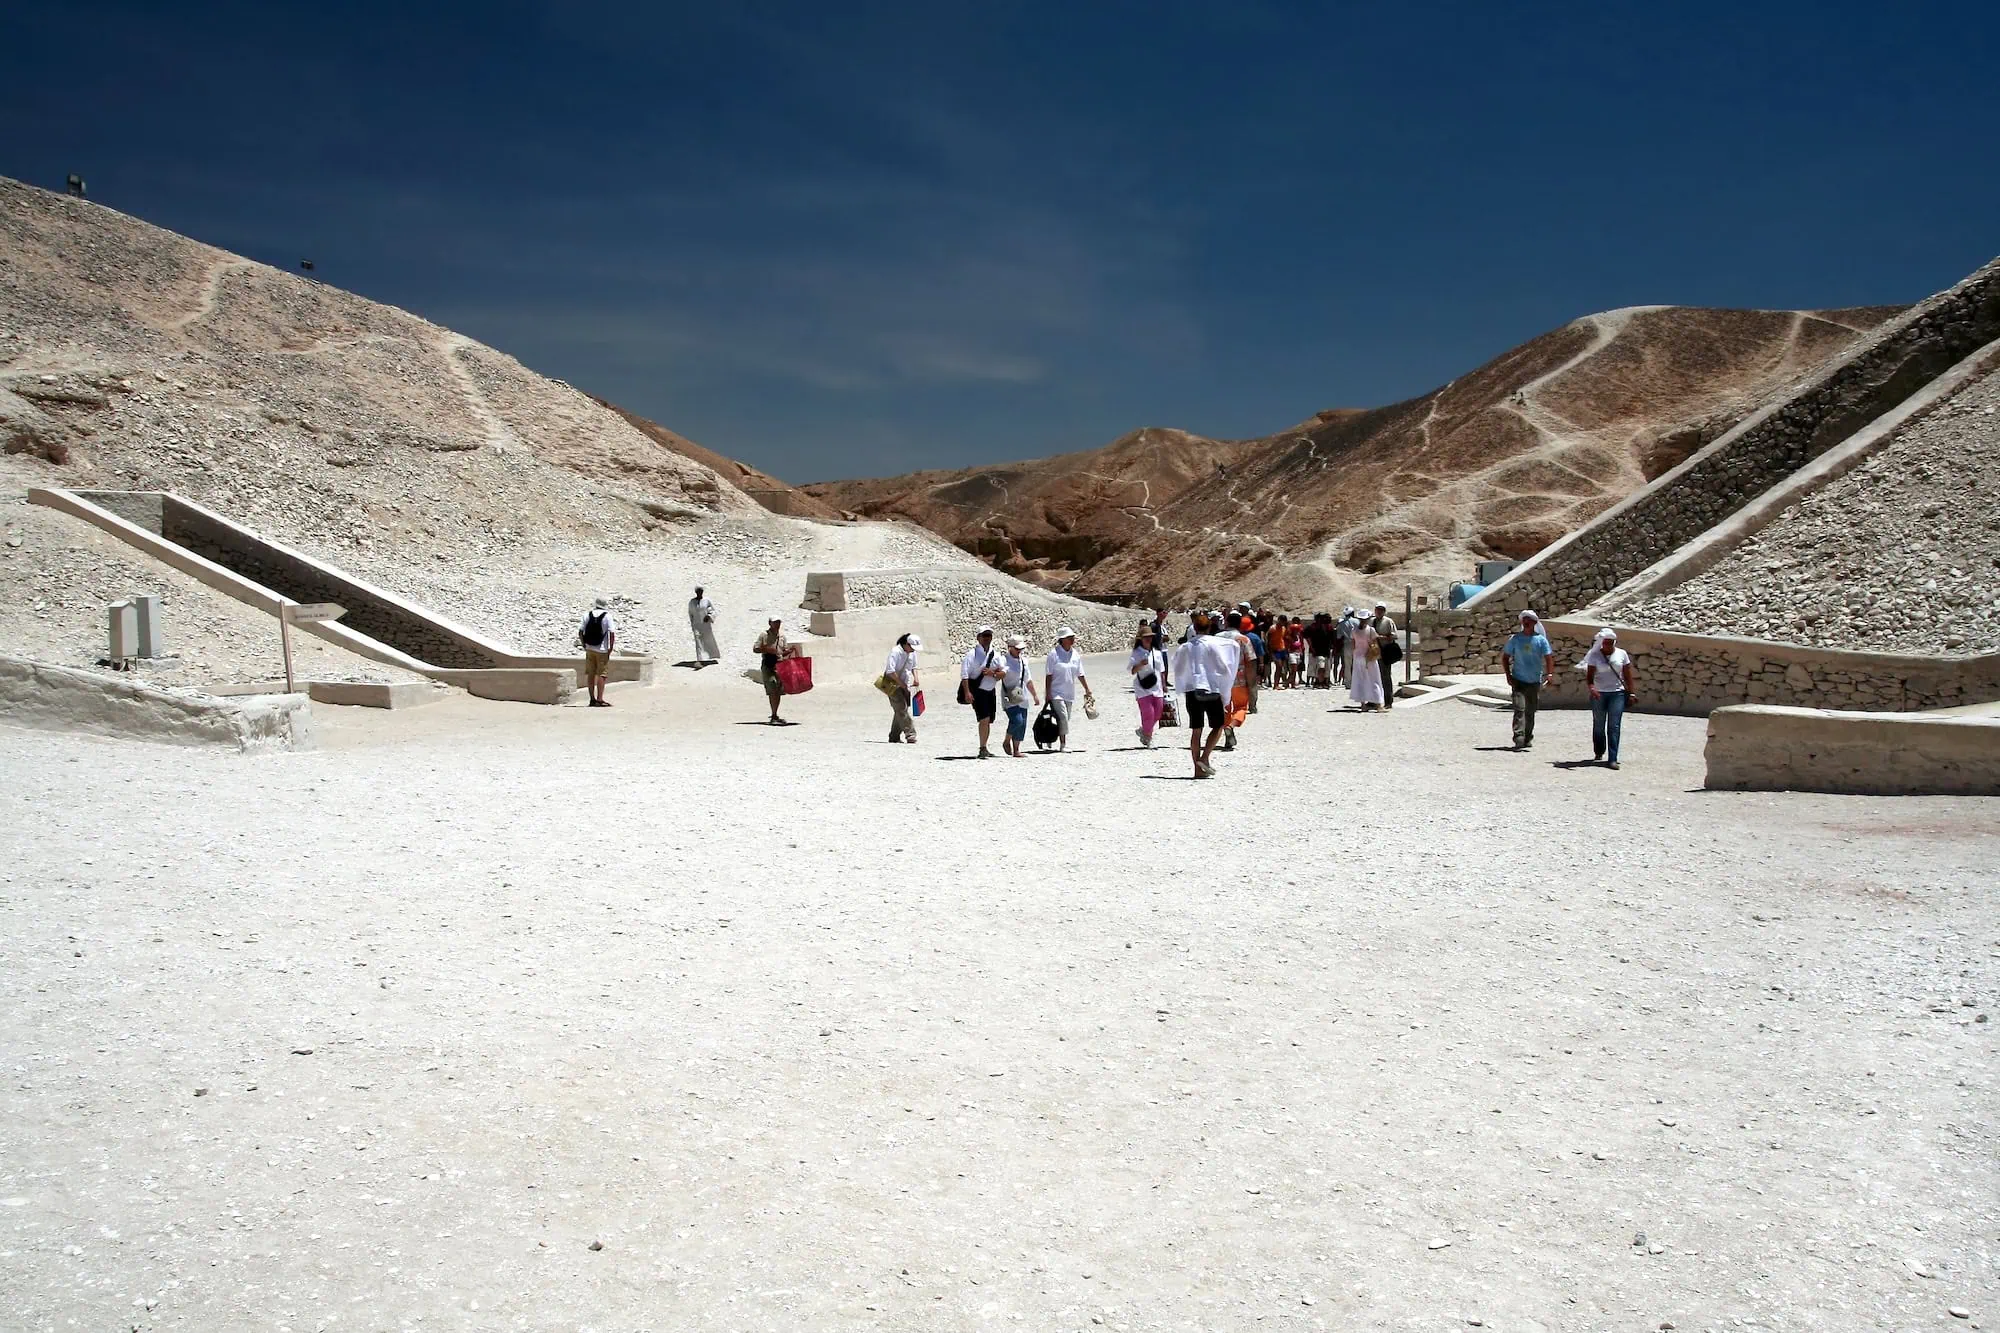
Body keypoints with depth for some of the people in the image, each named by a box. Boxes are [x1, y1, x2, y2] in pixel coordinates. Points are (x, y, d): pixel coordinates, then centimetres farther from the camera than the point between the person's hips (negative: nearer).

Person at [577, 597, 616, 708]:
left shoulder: (587, 615, 5)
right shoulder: (607, 616, -6)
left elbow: (580, 632, 3)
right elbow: (612, 633, -14)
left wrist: (584, 645, 11)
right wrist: (611, 648, -5)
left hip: (589, 649, 4)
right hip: (602, 650, -4)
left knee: (590, 674, 9)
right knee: (602, 675, -2)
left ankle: (592, 699, 14)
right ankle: (599, 699, -7)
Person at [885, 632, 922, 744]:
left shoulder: (912, 653, 1)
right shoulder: (895, 651, -20)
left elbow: (914, 666, 19)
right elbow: (890, 671, -24)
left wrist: (915, 678, 1)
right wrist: (902, 684, -20)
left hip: (904, 684, 7)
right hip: (893, 684, -7)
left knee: (901, 710, 6)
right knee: (902, 709, -14)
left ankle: (894, 737, 14)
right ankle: (910, 735, -16)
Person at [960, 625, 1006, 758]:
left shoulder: (995, 655, 10)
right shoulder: (972, 654, -7)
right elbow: (964, 674, -12)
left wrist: (993, 673, -12)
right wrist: (967, 692, -20)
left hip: (991, 691, 6)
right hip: (978, 691, -6)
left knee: (989, 721, 11)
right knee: (984, 719, -17)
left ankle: (984, 749, 22)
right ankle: (982, 749, -16)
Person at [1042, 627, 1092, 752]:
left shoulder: (1075, 654, 8)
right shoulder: (1054, 653, -8)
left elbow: (1080, 675, 16)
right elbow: (1048, 676, -8)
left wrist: (1087, 690, 17)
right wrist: (1048, 694, -11)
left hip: (1070, 694, 6)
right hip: (1056, 693, -6)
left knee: (1065, 719, 9)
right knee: (1063, 717, -16)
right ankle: (1063, 744, -10)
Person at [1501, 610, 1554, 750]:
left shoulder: (1541, 640, 2)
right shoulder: (1515, 639, 2)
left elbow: (1547, 657, -2)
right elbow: (1505, 657, 8)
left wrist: (1548, 674, -19)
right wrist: (1508, 675, -2)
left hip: (1535, 681, 1)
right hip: (1518, 680, -1)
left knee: (1530, 711, 10)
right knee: (1519, 709, -14)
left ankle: (1528, 738, 23)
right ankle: (1519, 739, -20)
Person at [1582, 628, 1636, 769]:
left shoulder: (1622, 654, 2)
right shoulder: (1594, 655, -3)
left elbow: (1627, 675, 7)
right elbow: (1589, 676, -8)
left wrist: (1630, 693, 3)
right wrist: (1591, 687, -27)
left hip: (1617, 694, 0)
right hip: (1598, 694, 0)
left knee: (1614, 727, -8)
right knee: (1598, 726, 10)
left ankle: (1612, 759, -12)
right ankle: (1598, 753, 30)